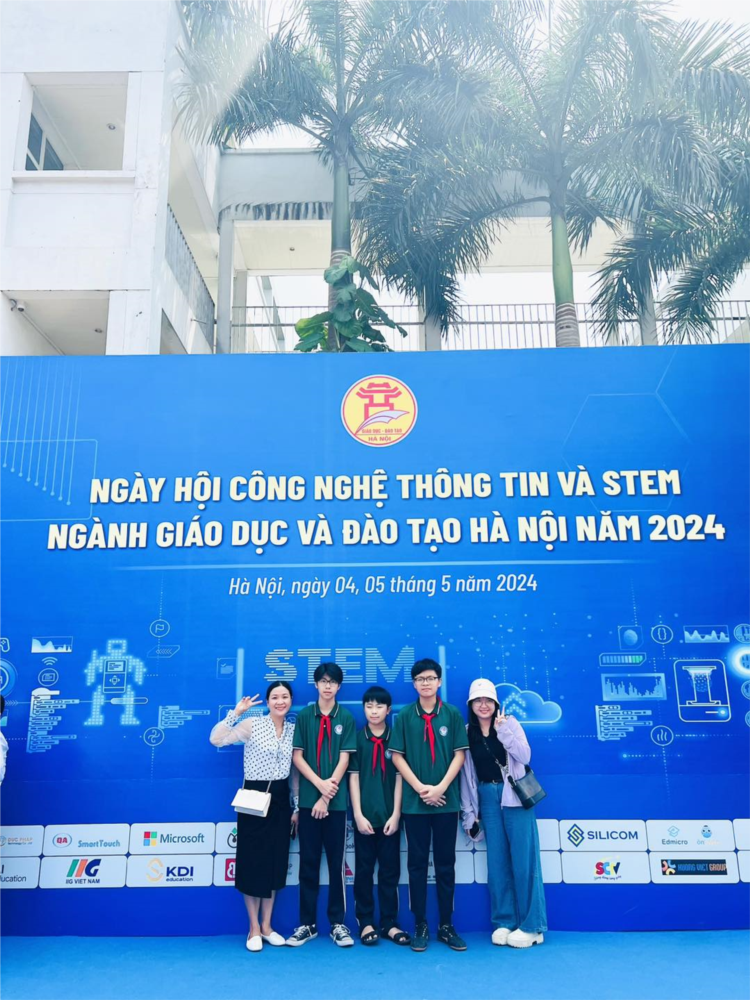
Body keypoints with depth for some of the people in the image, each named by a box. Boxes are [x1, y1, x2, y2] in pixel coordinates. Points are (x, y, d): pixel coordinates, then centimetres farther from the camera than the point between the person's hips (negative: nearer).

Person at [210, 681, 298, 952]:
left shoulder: (294, 729, 5)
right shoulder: (252, 725, -8)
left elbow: (296, 771, 11)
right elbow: (216, 739, -19)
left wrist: (297, 806, 10)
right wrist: (236, 712, -25)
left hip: (281, 800, 4)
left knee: (275, 863, 10)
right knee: (253, 861, 3)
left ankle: (267, 926, 24)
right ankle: (254, 929, 18)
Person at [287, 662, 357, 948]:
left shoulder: (346, 718, 2)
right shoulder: (304, 716, 4)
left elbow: (344, 759, -3)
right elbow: (297, 756, 1)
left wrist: (327, 797, -9)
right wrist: (320, 783, -12)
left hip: (337, 801, -1)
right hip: (308, 800, 1)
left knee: (336, 863, 5)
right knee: (308, 863, 7)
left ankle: (338, 923, 15)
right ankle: (307, 924, 16)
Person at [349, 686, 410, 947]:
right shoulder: (356, 738, 2)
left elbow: (399, 777, 2)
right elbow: (353, 777, 0)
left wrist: (396, 814, -4)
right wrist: (358, 814, -7)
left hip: (389, 816, 1)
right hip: (364, 815, -1)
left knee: (390, 871, 6)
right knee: (364, 870, 6)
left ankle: (389, 923, 17)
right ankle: (365, 922, 16)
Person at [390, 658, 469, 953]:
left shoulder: (452, 714, 1)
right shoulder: (404, 715, 1)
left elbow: (459, 755, 0)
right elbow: (397, 756, -1)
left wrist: (441, 787, -11)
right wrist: (420, 788, -9)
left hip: (446, 801, 0)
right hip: (414, 801, 0)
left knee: (446, 864, 7)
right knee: (417, 864, 6)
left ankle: (446, 925, 17)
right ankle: (420, 925, 15)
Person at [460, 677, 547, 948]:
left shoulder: (509, 723, 0)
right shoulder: (467, 732, 5)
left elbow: (525, 756, -10)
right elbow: (466, 774, 6)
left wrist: (503, 730, -17)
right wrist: (469, 812, 6)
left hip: (514, 796, -2)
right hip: (487, 799, 3)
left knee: (523, 861, -2)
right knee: (497, 862, 6)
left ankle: (531, 925, 7)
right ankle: (503, 922, 17)